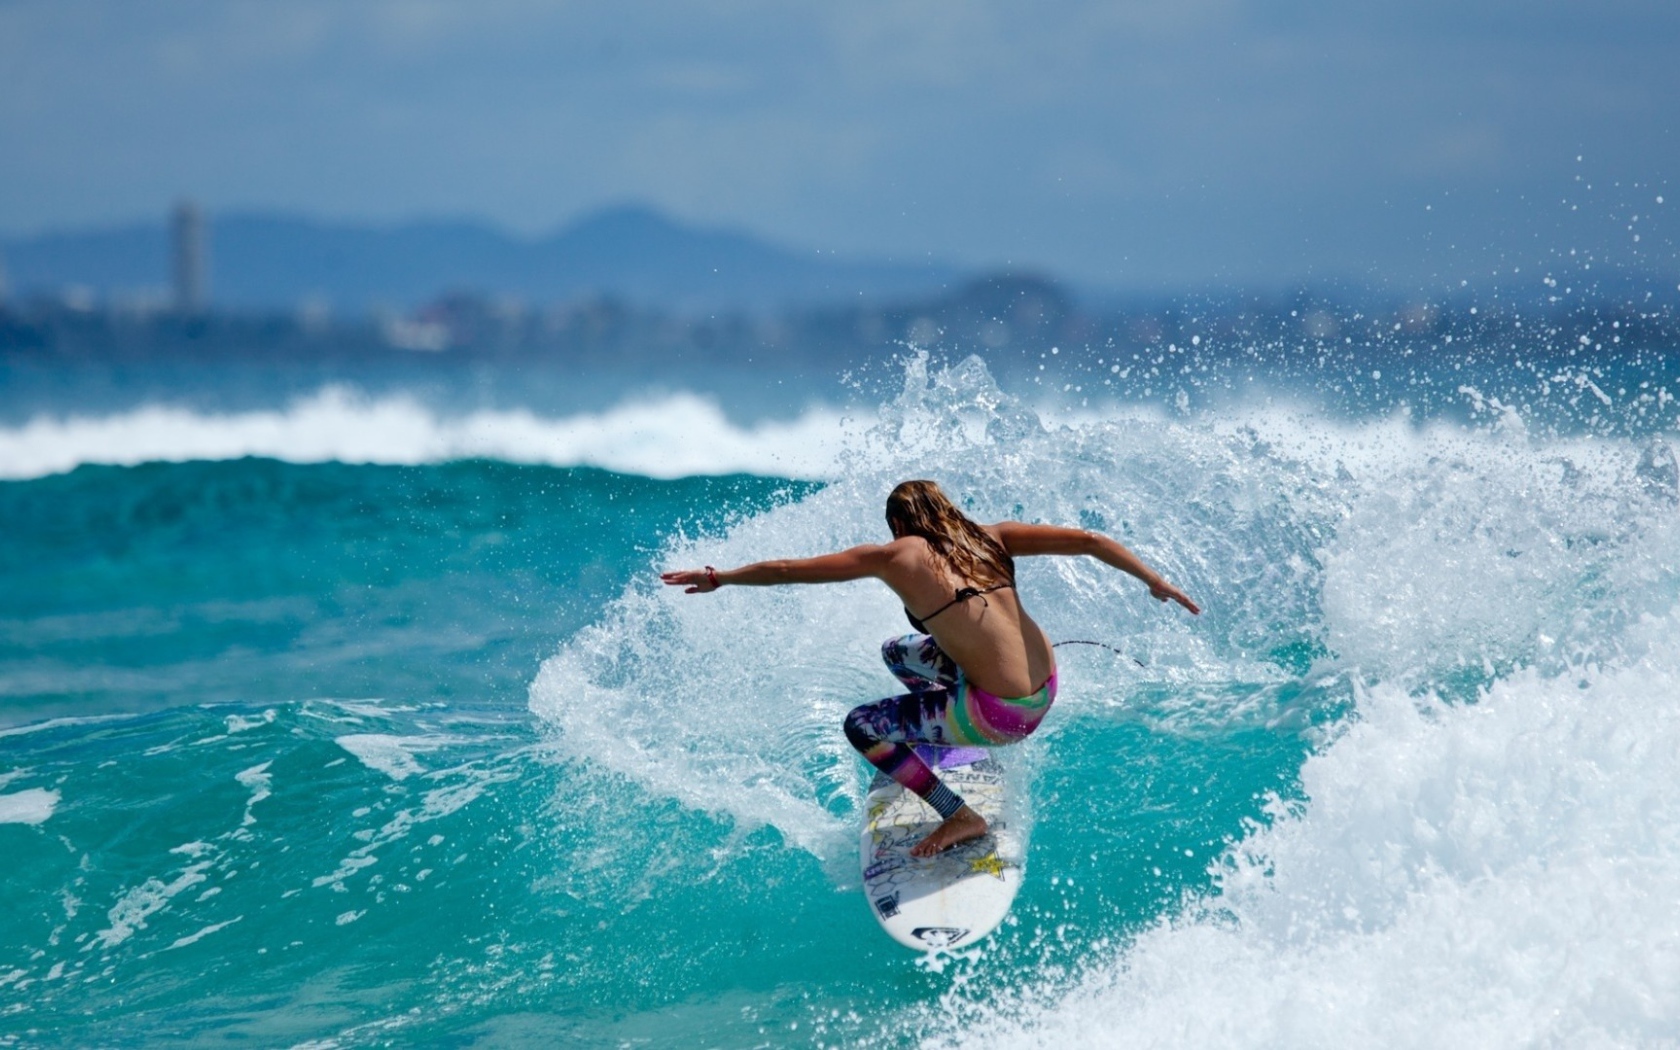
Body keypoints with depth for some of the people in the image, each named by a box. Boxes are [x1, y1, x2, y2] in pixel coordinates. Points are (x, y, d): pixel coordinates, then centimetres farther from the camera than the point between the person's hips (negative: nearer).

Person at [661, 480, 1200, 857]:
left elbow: (787, 569, -3)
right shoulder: (992, 539, 6)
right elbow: (1088, 541, -1)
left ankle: (959, 817, 9)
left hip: (1004, 713, -7)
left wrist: (720, 578, 10)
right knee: (897, 652, 23)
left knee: (862, 727, 8)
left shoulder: (898, 557, -7)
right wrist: (1155, 582, 7)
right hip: (1046, 687, 7)